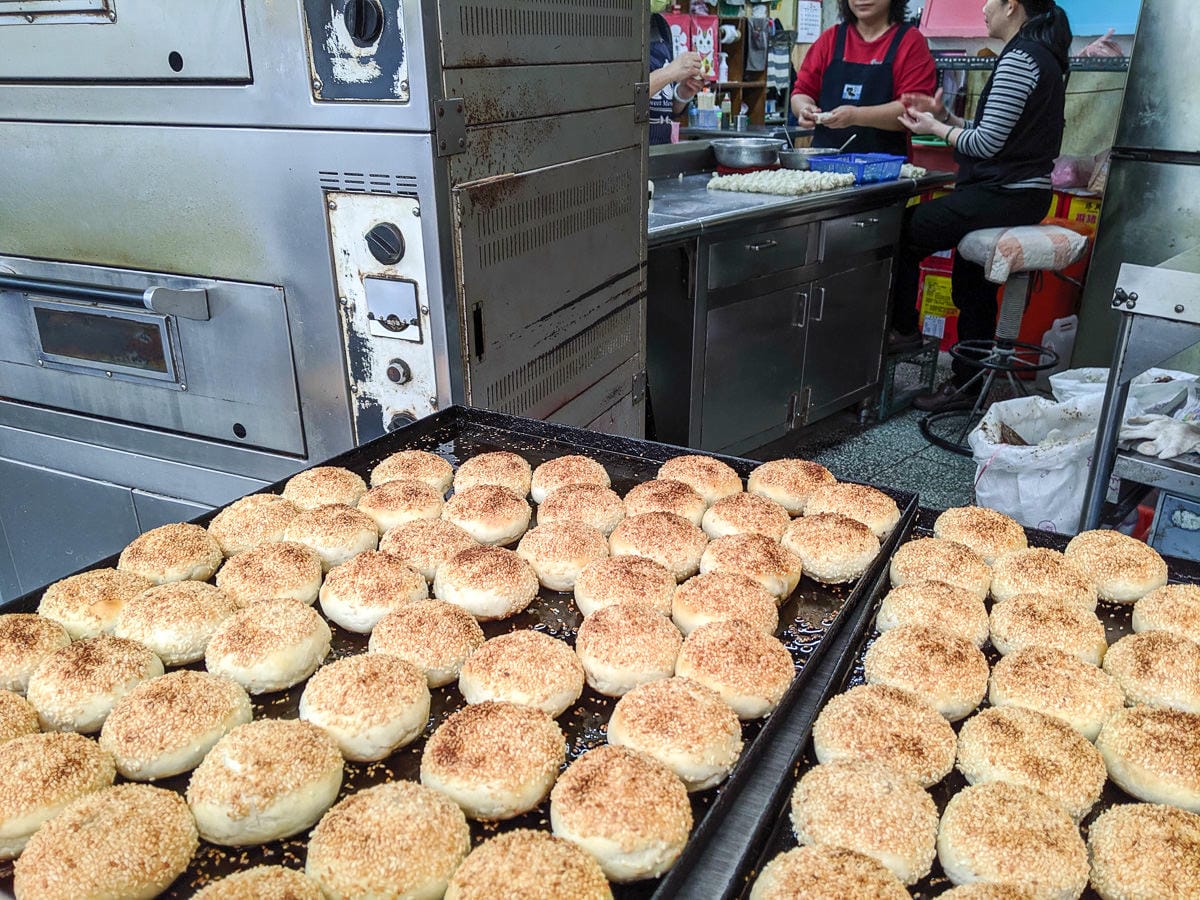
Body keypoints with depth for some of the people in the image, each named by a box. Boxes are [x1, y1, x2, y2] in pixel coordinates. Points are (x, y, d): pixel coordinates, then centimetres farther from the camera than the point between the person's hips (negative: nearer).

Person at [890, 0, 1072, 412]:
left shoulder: (1019, 59, -16)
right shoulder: (1041, 53, 16)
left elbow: (987, 144, -18)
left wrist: (936, 128, -2)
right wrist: (945, 115, 13)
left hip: (1004, 195, -10)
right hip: (1024, 193, 10)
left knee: (904, 230, 0)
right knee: (972, 290, 15)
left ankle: (903, 328, 13)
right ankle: (966, 385, 23)